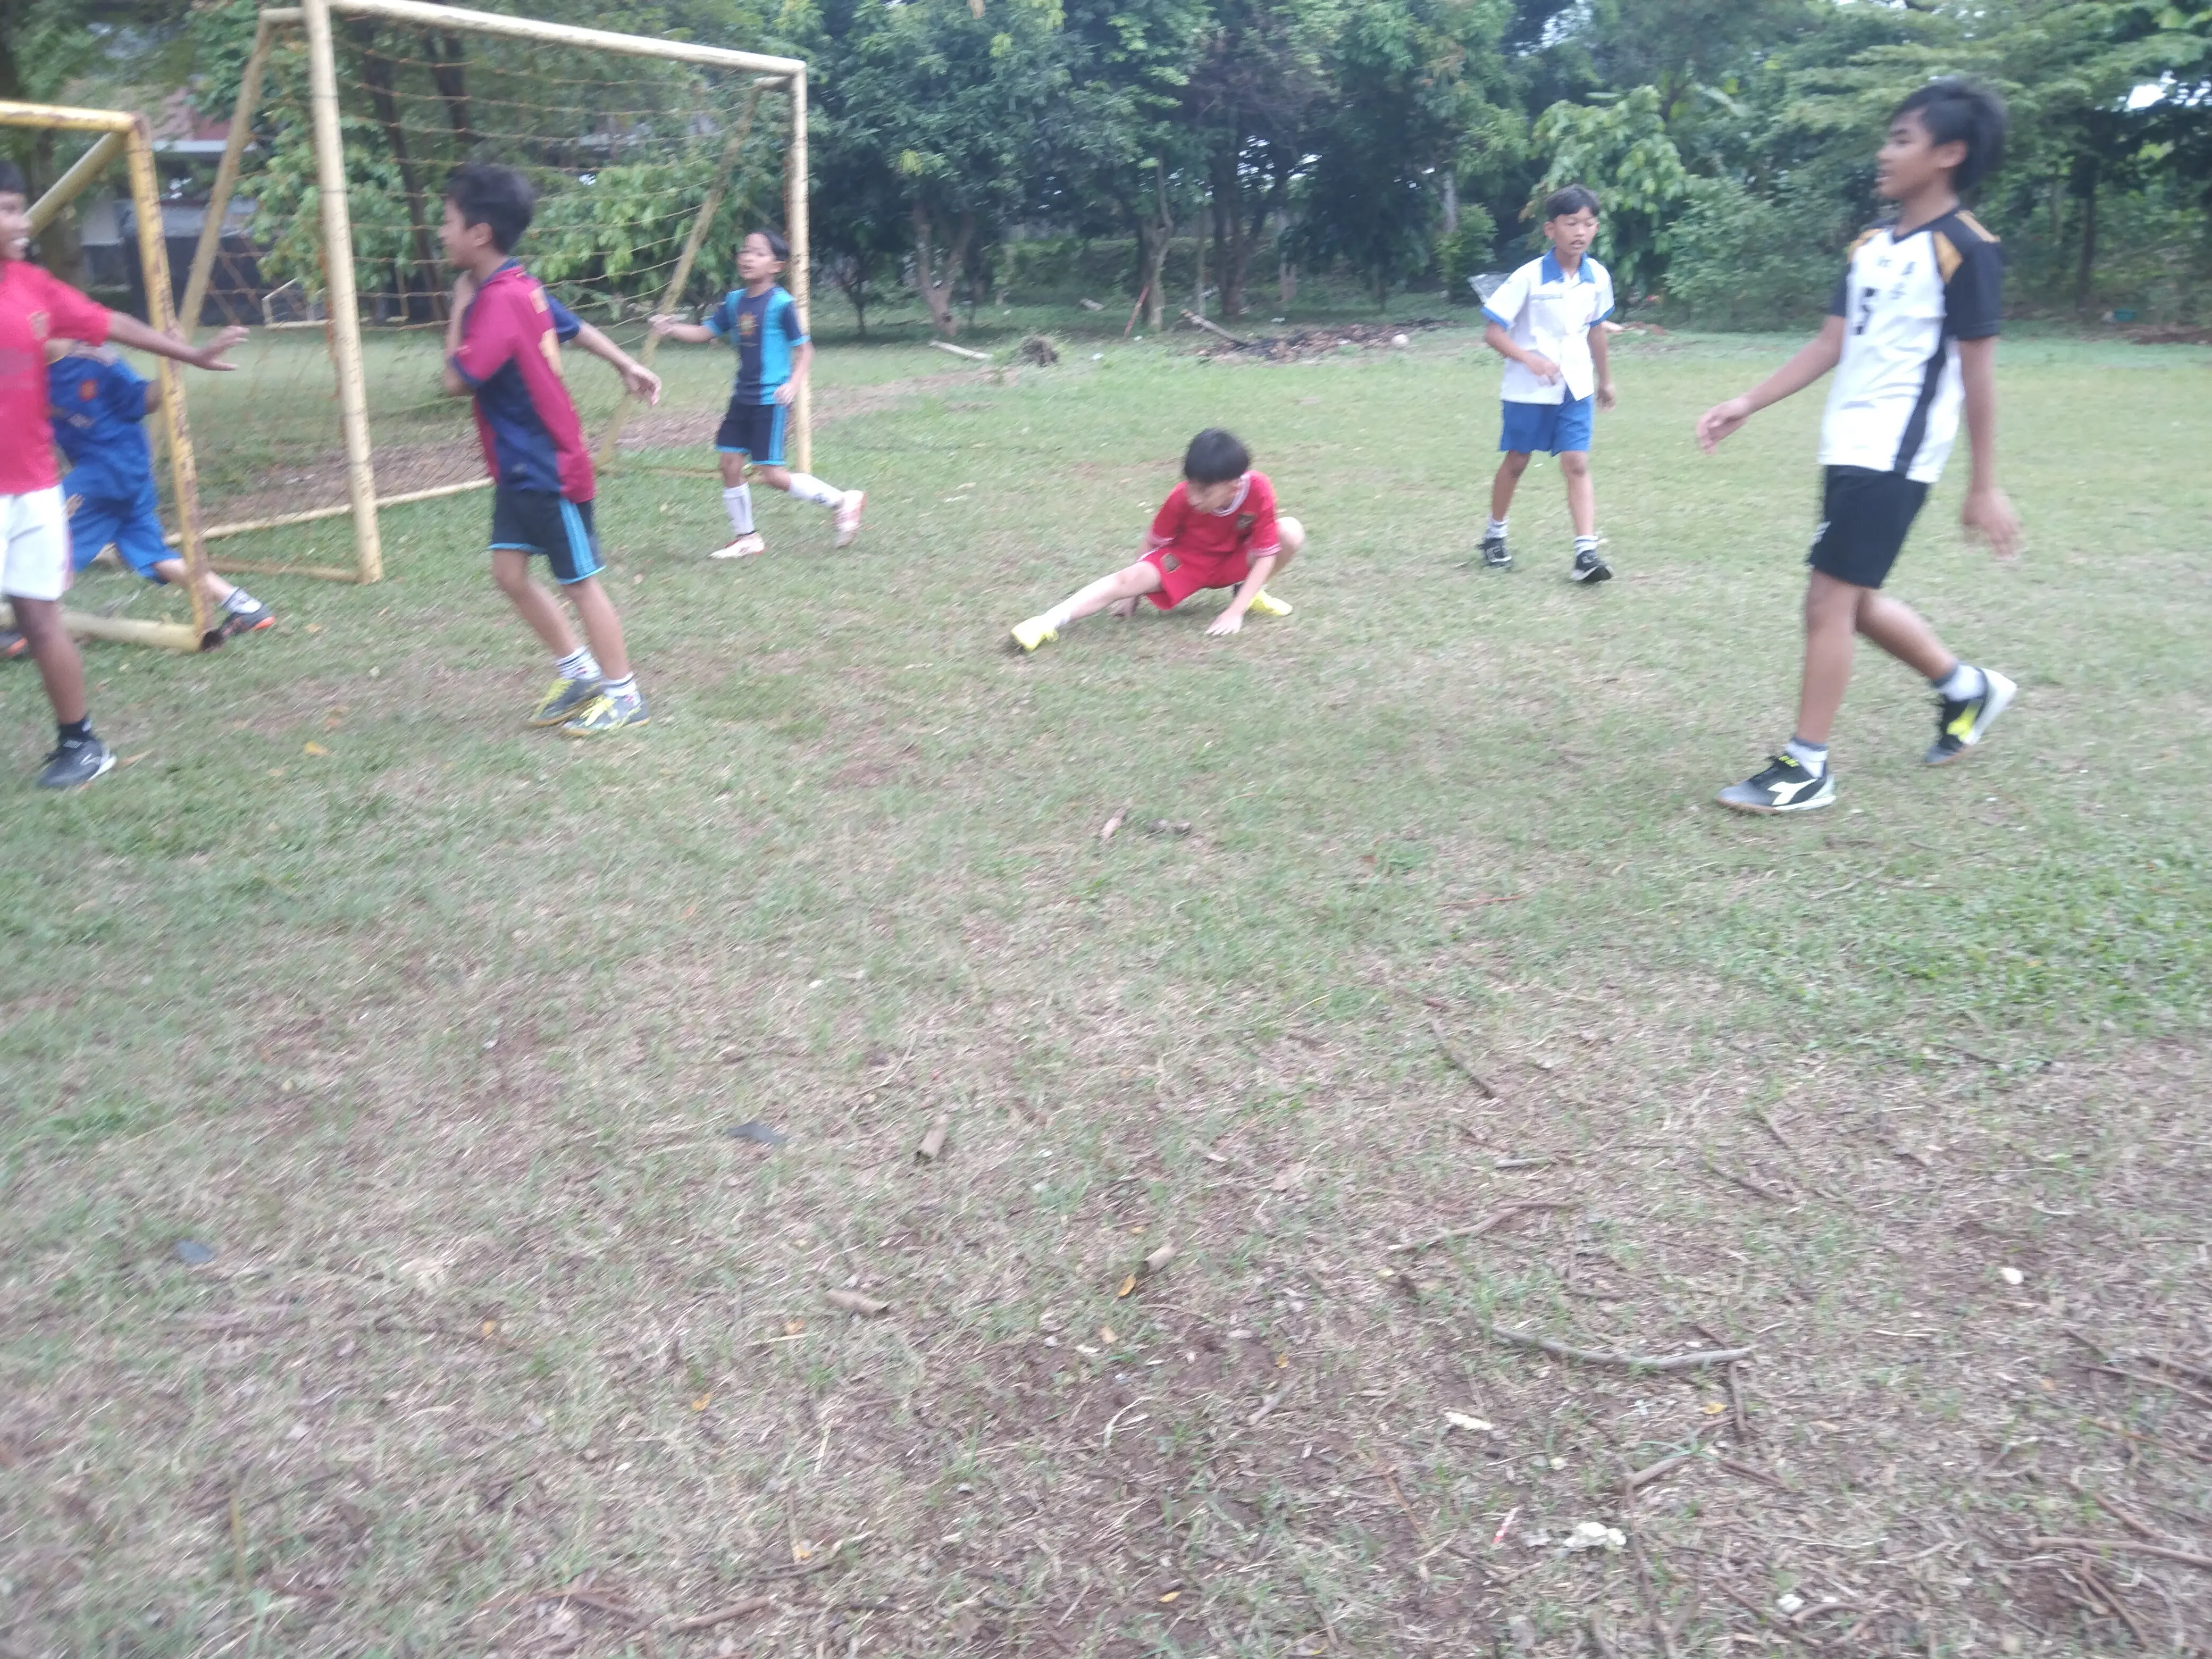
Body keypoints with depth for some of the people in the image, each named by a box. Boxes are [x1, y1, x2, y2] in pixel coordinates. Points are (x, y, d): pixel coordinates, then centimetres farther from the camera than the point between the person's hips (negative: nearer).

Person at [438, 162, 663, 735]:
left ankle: (623, 695, 15)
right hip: (519, 468, 9)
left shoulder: (499, 301, -23)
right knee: (510, 572, 11)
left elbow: (458, 381, -25)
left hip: (547, 469, -9)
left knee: (579, 581, 2)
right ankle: (578, 672, 22)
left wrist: (459, 307, -14)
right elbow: (577, 327, 17)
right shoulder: (521, 287, 5)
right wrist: (629, 366, 25)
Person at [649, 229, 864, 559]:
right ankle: (746, 538, 20)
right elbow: (705, 332, 9)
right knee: (730, 464, 6)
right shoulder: (734, 301, 6)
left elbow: (804, 349, -9)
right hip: (743, 396, 7)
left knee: (772, 474, -9)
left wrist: (794, 383, -24)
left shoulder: (781, 304, -13)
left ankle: (842, 501, 5)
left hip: (770, 399, -7)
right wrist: (672, 329, -9)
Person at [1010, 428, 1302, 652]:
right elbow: (1154, 544, -12)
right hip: (1189, 557, -1)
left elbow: (1266, 554, -25)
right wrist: (1135, 592, -6)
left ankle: (1250, 592, 0)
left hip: (1235, 559, 1)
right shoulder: (1182, 497, -28)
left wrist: (1235, 612, -31)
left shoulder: (1258, 490, -31)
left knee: (1291, 533, -25)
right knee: (1131, 578, -27)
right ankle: (1051, 620, -36)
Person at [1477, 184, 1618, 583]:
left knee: (1577, 464, -6)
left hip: (1576, 387, 3)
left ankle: (1586, 552, -11)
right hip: (1528, 389, -3)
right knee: (1516, 462, 12)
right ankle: (1494, 535, 32)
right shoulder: (1528, 278, -16)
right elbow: (1492, 332, -15)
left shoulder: (1598, 277, -1)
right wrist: (1530, 359, -29)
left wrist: (1605, 378, 23)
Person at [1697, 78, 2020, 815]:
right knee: (1853, 600, 15)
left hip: (1894, 456, -8)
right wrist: (1746, 404, 7)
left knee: (1828, 599, -9)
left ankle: (1807, 767, 1)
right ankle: (1967, 688, 36)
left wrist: (1984, 486, -9)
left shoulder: (1964, 250, -10)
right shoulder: (1870, 246, 12)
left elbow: (1977, 372, -11)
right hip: (1848, 449, 8)